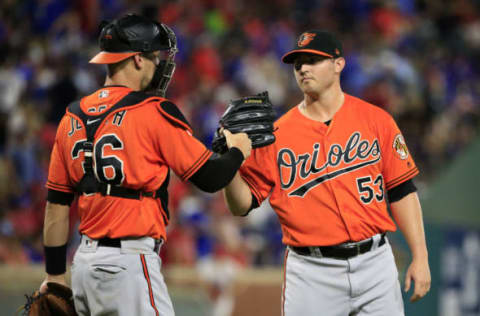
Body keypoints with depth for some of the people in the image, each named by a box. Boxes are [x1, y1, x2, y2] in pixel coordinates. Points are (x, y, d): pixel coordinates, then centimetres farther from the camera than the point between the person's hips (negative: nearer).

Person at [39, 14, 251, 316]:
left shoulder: (72, 118, 11)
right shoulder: (154, 112, -9)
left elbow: (57, 205, 14)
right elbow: (209, 177, -5)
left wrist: (55, 274, 19)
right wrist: (237, 151, 15)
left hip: (84, 261, 8)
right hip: (128, 261, -8)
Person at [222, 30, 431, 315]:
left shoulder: (376, 120, 5)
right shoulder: (276, 134, 3)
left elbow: (402, 191, 6)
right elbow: (242, 205, 2)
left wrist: (420, 257, -1)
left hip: (375, 262, 1)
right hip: (312, 271, -1)